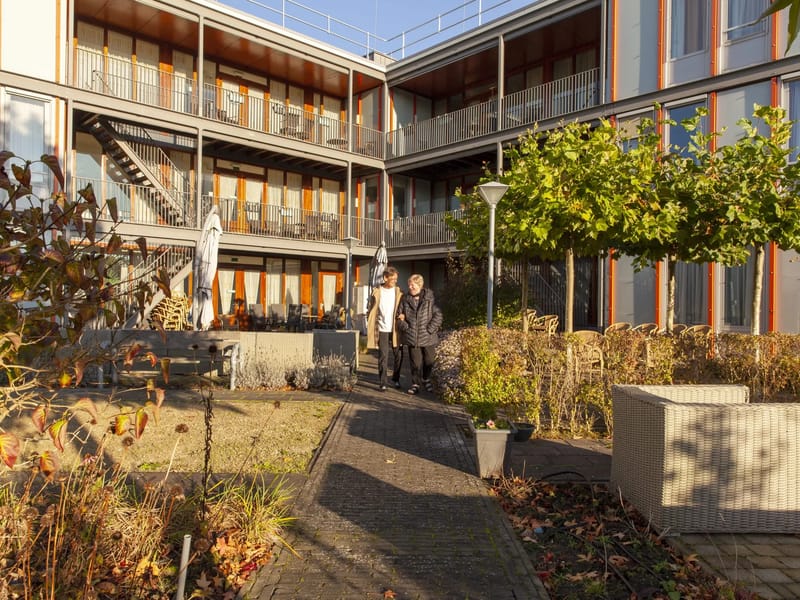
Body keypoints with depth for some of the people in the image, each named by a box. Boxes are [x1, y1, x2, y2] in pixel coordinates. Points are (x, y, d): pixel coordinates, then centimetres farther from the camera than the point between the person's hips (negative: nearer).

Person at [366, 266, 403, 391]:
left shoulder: (399, 292, 2)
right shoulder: (377, 292, -2)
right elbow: (370, 310, 2)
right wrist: (371, 327, -3)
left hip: (396, 329, 2)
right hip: (382, 329, -2)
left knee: (398, 355, 7)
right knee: (383, 356, -1)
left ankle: (396, 378, 28)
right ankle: (383, 382, 7)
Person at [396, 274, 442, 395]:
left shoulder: (430, 298, -6)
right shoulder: (405, 299, 3)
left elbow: (438, 315, -8)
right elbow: (399, 316, 8)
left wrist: (430, 329, -14)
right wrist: (405, 327, -7)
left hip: (428, 337, -1)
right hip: (412, 337, 1)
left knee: (428, 360, 12)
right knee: (415, 362, 5)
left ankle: (426, 380, 36)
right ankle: (416, 384, 18)